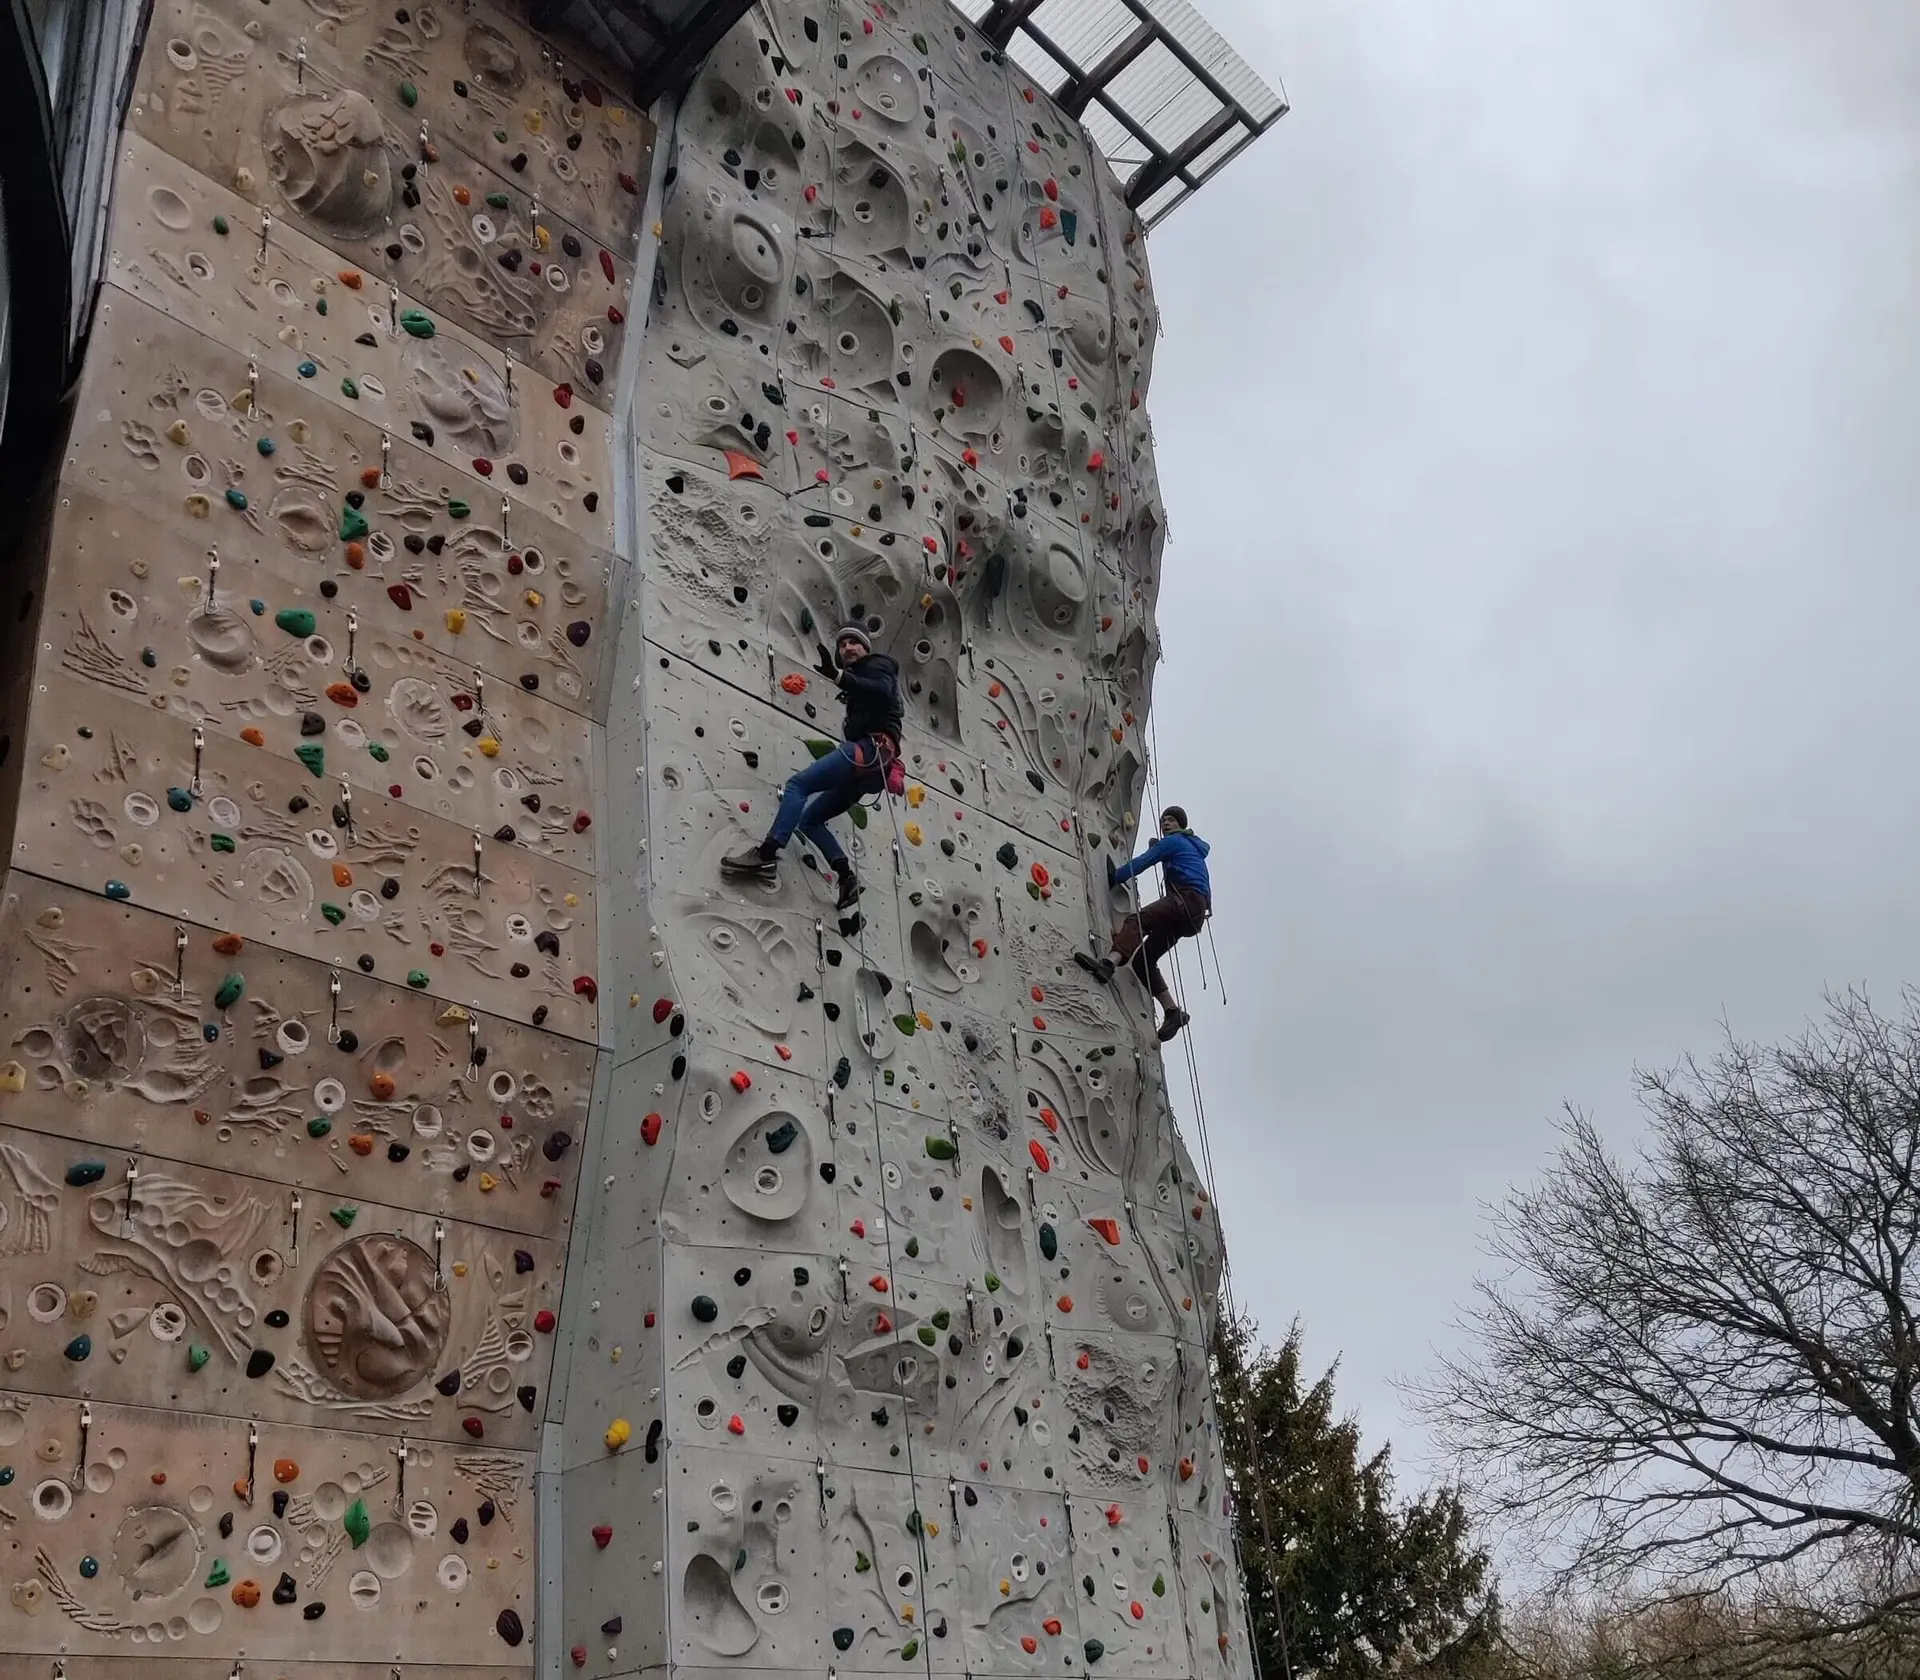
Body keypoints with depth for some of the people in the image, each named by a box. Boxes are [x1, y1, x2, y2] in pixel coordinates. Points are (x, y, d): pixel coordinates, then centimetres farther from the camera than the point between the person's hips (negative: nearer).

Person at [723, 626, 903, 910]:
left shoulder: (877, 665, 7)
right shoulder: (861, 678, 34)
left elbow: (882, 691, -16)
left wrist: (838, 675, -25)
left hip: (871, 748, -10)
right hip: (871, 760, 10)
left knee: (798, 783, -20)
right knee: (809, 818, 10)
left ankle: (766, 855, -33)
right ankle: (847, 876, -7)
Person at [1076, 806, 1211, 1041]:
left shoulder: (1174, 841, 8)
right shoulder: (1192, 847, 35)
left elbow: (1142, 862, 0)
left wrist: (1112, 878, 2)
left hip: (1188, 899, -9)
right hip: (1192, 914, 9)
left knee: (1136, 920, -32)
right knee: (1142, 960, 2)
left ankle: (1109, 963, -58)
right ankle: (1172, 1011, -4)